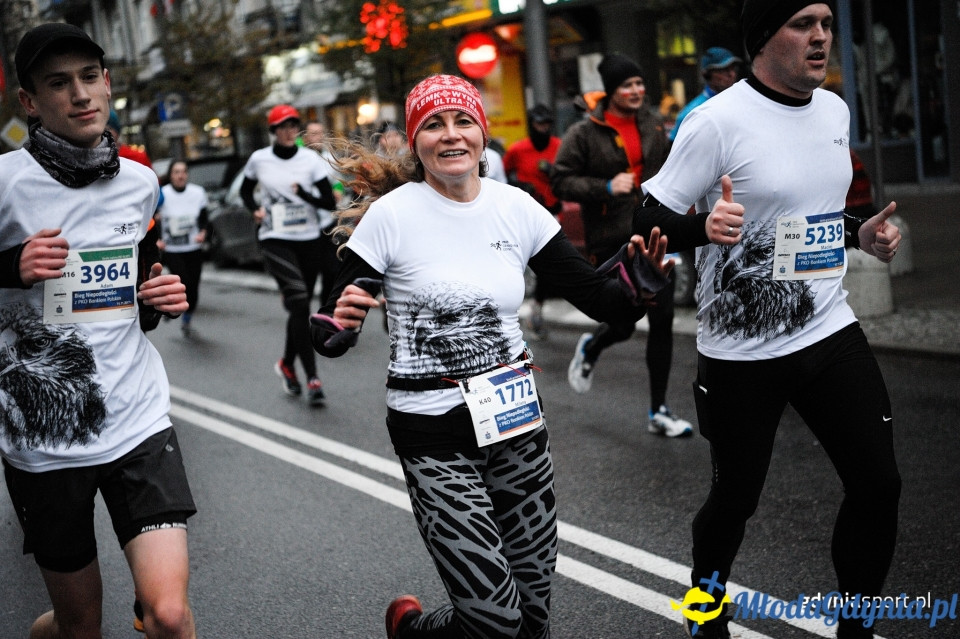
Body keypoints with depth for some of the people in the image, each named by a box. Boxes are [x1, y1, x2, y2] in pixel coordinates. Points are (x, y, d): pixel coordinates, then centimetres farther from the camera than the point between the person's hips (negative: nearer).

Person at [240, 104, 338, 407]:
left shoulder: (312, 160, -2)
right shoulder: (259, 159, 1)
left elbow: (329, 203, -7)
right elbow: (245, 191, 20)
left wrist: (304, 194, -25)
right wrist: (256, 209, 0)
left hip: (310, 239, 2)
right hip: (276, 241, -2)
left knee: (300, 307, 10)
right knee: (299, 302, -17)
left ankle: (287, 364, 34)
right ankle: (312, 378, -17)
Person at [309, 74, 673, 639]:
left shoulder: (516, 207, 0)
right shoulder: (391, 214, -11)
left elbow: (594, 295, 2)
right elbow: (330, 333, -8)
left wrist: (637, 293, -18)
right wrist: (335, 329, -30)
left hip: (516, 418, 4)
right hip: (434, 435, -4)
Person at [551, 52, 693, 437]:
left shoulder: (652, 125, 9)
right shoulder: (585, 134, -8)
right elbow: (560, 180, -9)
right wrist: (606, 188, -20)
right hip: (611, 243, -5)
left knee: (663, 321, 2)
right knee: (622, 324, -2)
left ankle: (659, 412, 13)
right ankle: (590, 350, 38)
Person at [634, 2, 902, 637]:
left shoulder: (835, 110, 8)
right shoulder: (719, 120, -14)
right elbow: (651, 220, -14)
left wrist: (861, 234, 5)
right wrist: (704, 227, -34)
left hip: (832, 331, 6)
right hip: (742, 352, -6)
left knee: (878, 484, 5)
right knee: (735, 499, 8)